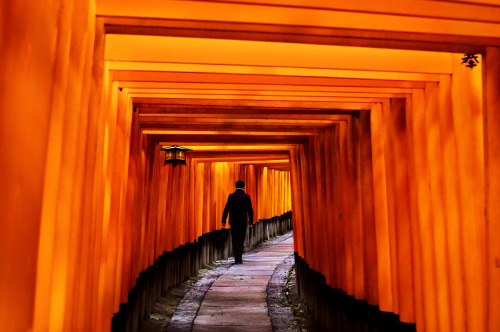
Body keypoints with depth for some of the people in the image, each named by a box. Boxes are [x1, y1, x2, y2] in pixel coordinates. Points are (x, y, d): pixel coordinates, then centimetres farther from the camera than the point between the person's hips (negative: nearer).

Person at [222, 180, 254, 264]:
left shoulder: (231, 196, -2)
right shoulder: (247, 197, -4)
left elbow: (226, 209, -4)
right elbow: (250, 210, -2)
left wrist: (223, 220, -1)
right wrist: (251, 221, 6)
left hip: (233, 222, 1)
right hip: (243, 222, -1)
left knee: (234, 240, 11)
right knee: (241, 240, 7)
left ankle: (237, 258, 12)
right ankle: (239, 259, 4)